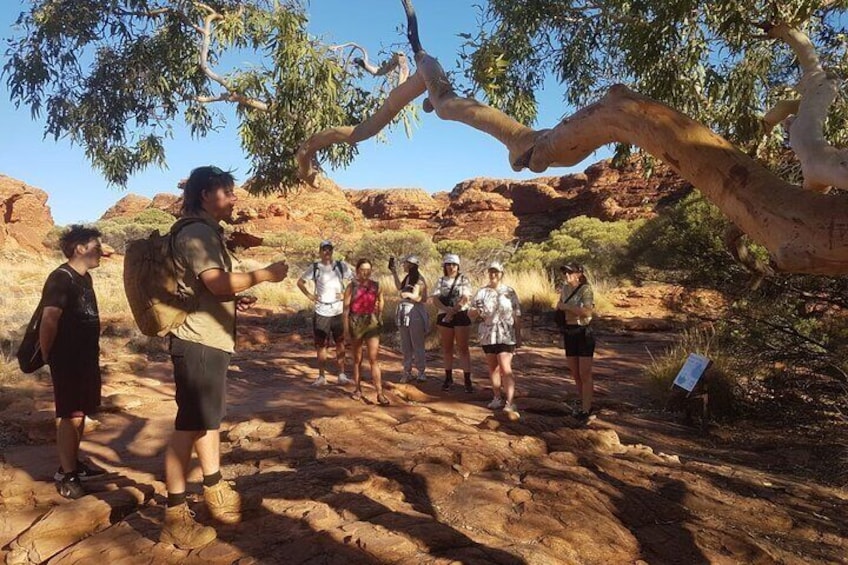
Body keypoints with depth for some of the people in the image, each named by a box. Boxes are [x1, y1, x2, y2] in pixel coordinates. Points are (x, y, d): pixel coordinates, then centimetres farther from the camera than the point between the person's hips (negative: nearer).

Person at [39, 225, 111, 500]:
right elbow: (49, 320, -23)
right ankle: (65, 474, 6)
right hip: (67, 359, -9)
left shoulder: (84, 277, 11)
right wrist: (47, 354, -12)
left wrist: (93, 351, 15)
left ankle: (74, 463, 29)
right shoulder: (60, 278, -17)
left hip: (86, 357, 9)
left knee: (81, 414, 16)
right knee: (71, 415, -4)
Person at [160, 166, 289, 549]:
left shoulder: (208, 233, 20)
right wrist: (264, 275, -14)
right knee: (190, 425, -4)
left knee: (208, 418, 17)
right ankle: (175, 519, 6)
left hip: (211, 339, 11)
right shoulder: (195, 233, -11)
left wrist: (237, 301, 14)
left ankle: (214, 490, 29)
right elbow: (217, 283, -24)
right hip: (198, 341, -11)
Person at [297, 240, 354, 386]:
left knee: (340, 343, 6)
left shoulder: (341, 266, 0)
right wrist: (309, 295, 0)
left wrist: (346, 294, -5)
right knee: (321, 345, 5)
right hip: (321, 312, 0)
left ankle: (342, 375, 15)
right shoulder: (315, 267, 1)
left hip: (339, 310, 0)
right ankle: (321, 377, 15)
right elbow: (300, 282, 11)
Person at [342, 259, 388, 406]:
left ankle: (380, 393, -8)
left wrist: (379, 317, 19)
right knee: (357, 359, 12)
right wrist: (346, 330, -9)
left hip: (372, 323, 0)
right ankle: (358, 389, 25)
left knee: (373, 359, -6)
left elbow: (380, 302, 19)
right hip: (355, 323, 0)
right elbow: (346, 309, -5)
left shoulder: (376, 286, 2)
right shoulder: (351, 287, -4)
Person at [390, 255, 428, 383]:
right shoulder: (407, 277, 9)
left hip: (415, 313, -8)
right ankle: (407, 372, 19)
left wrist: (407, 294, -19)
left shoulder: (419, 279, -12)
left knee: (417, 345, 0)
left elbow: (422, 299, -13)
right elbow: (399, 287, 27)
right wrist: (394, 273, 22)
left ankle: (421, 372, 11)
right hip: (404, 313, 8)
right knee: (405, 345, 11)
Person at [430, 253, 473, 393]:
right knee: (447, 348, 11)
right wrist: (447, 309, -18)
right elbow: (435, 300, -2)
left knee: (463, 349, -3)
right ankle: (448, 378, 22)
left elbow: (465, 299, -10)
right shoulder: (441, 281, 8)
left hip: (461, 315, -3)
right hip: (444, 317, 3)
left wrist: (452, 311, -17)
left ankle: (467, 380, -3)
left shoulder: (463, 279, 1)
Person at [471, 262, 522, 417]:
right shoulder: (482, 292, 7)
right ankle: (497, 397, 25)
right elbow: (473, 311, 7)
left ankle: (510, 403, -14)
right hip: (488, 334, 4)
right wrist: (477, 312, -17)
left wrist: (518, 335, 1)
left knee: (505, 368, -11)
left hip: (505, 335, -3)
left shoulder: (509, 292, 1)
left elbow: (517, 315, 3)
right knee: (493, 367, 11)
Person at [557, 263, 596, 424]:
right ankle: (582, 401, 33)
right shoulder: (565, 288, 9)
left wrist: (566, 306, -19)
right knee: (575, 373, 15)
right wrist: (559, 308, 3)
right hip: (569, 333, 7)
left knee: (585, 374, -4)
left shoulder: (586, 289, -12)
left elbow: (587, 310, -27)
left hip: (583, 333, -7)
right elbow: (559, 306, 25)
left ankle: (586, 411, 0)